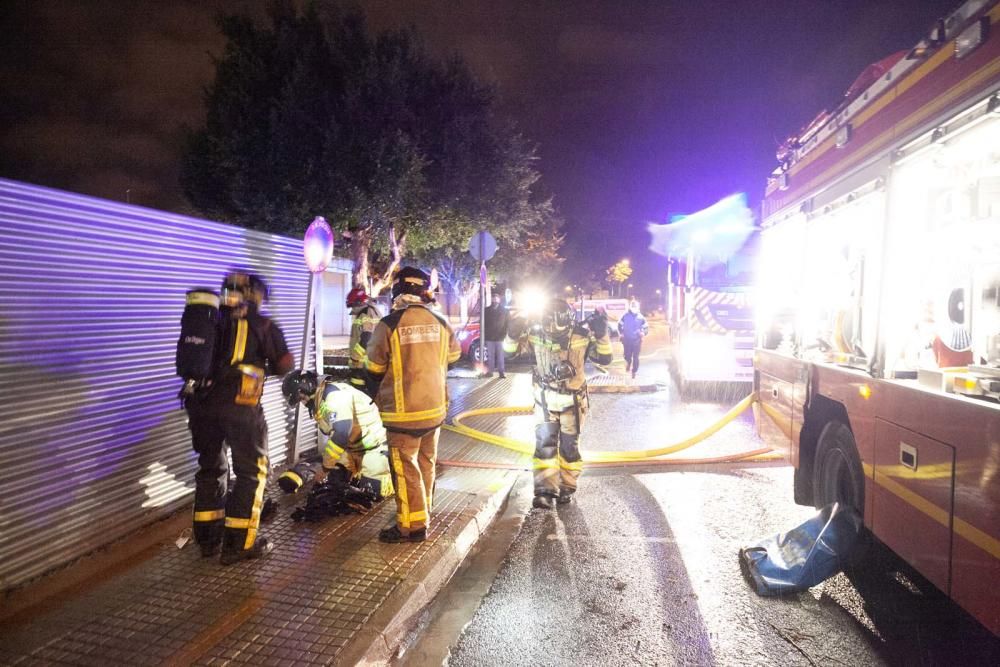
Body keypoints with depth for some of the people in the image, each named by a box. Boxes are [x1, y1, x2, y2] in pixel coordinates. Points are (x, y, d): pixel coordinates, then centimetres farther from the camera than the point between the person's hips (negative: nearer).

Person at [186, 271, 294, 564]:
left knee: (211, 468, 19)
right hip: (240, 406, -5)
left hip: (201, 404, 5)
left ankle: (208, 539, 28)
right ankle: (239, 544, 6)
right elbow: (283, 364, 1)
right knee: (251, 472, 6)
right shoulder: (261, 325, -1)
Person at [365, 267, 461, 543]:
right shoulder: (440, 323, -3)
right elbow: (452, 359, 12)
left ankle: (413, 525, 11)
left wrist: (376, 396, 16)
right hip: (435, 408, 5)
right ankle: (423, 511, 34)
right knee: (426, 463, 20)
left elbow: (374, 371, -4)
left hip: (403, 412, -5)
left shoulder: (388, 325, -15)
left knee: (406, 468, 5)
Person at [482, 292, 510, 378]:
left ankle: (501, 372, 2)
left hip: (500, 337, -1)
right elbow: (483, 322, 8)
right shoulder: (486, 311, 5)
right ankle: (490, 371, 9)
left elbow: (508, 323, 6)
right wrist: (485, 333, -1)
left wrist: (504, 333, -3)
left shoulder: (504, 311, 4)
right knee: (490, 355, 4)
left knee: (500, 355, -1)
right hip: (489, 337, 1)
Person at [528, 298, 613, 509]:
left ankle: (567, 489, 28)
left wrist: (601, 335, -21)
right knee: (544, 444, -8)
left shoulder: (581, 337, -16)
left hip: (572, 401, -1)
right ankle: (545, 492, -2)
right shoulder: (537, 336, -12)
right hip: (546, 400, 1)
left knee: (569, 447, 9)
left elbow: (604, 358, -8)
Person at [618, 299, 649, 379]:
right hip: (627, 340, 1)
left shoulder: (640, 317, -3)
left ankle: (634, 372, 16)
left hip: (637, 341, -1)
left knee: (635, 357, 3)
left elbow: (646, 327, 4)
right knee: (627, 356, 10)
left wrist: (643, 333, -16)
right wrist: (621, 333, -3)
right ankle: (628, 365, 43)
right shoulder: (625, 316, -2)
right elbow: (620, 325, 9)